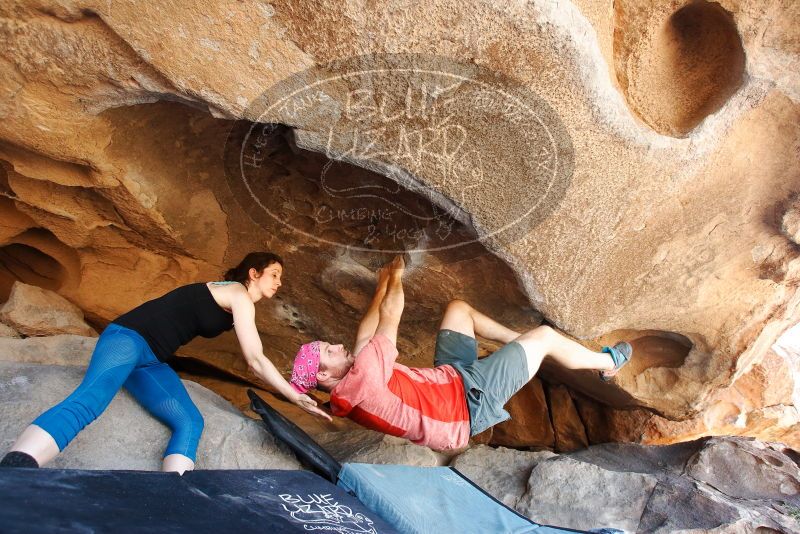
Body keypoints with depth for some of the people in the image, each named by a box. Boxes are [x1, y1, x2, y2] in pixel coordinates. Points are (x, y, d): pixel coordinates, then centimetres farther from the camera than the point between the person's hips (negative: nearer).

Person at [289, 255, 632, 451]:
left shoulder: (342, 398, -3)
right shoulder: (364, 377, -31)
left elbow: (364, 337, 7)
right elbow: (390, 315, -19)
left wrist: (381, 286, 11)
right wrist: (395, 278, -2)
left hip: (448, 378, 9)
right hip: (469, 398, -9)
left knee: (458, 308, 14)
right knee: (544, 335, -1)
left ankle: (522, 346, 27)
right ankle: (606, 362, 27)